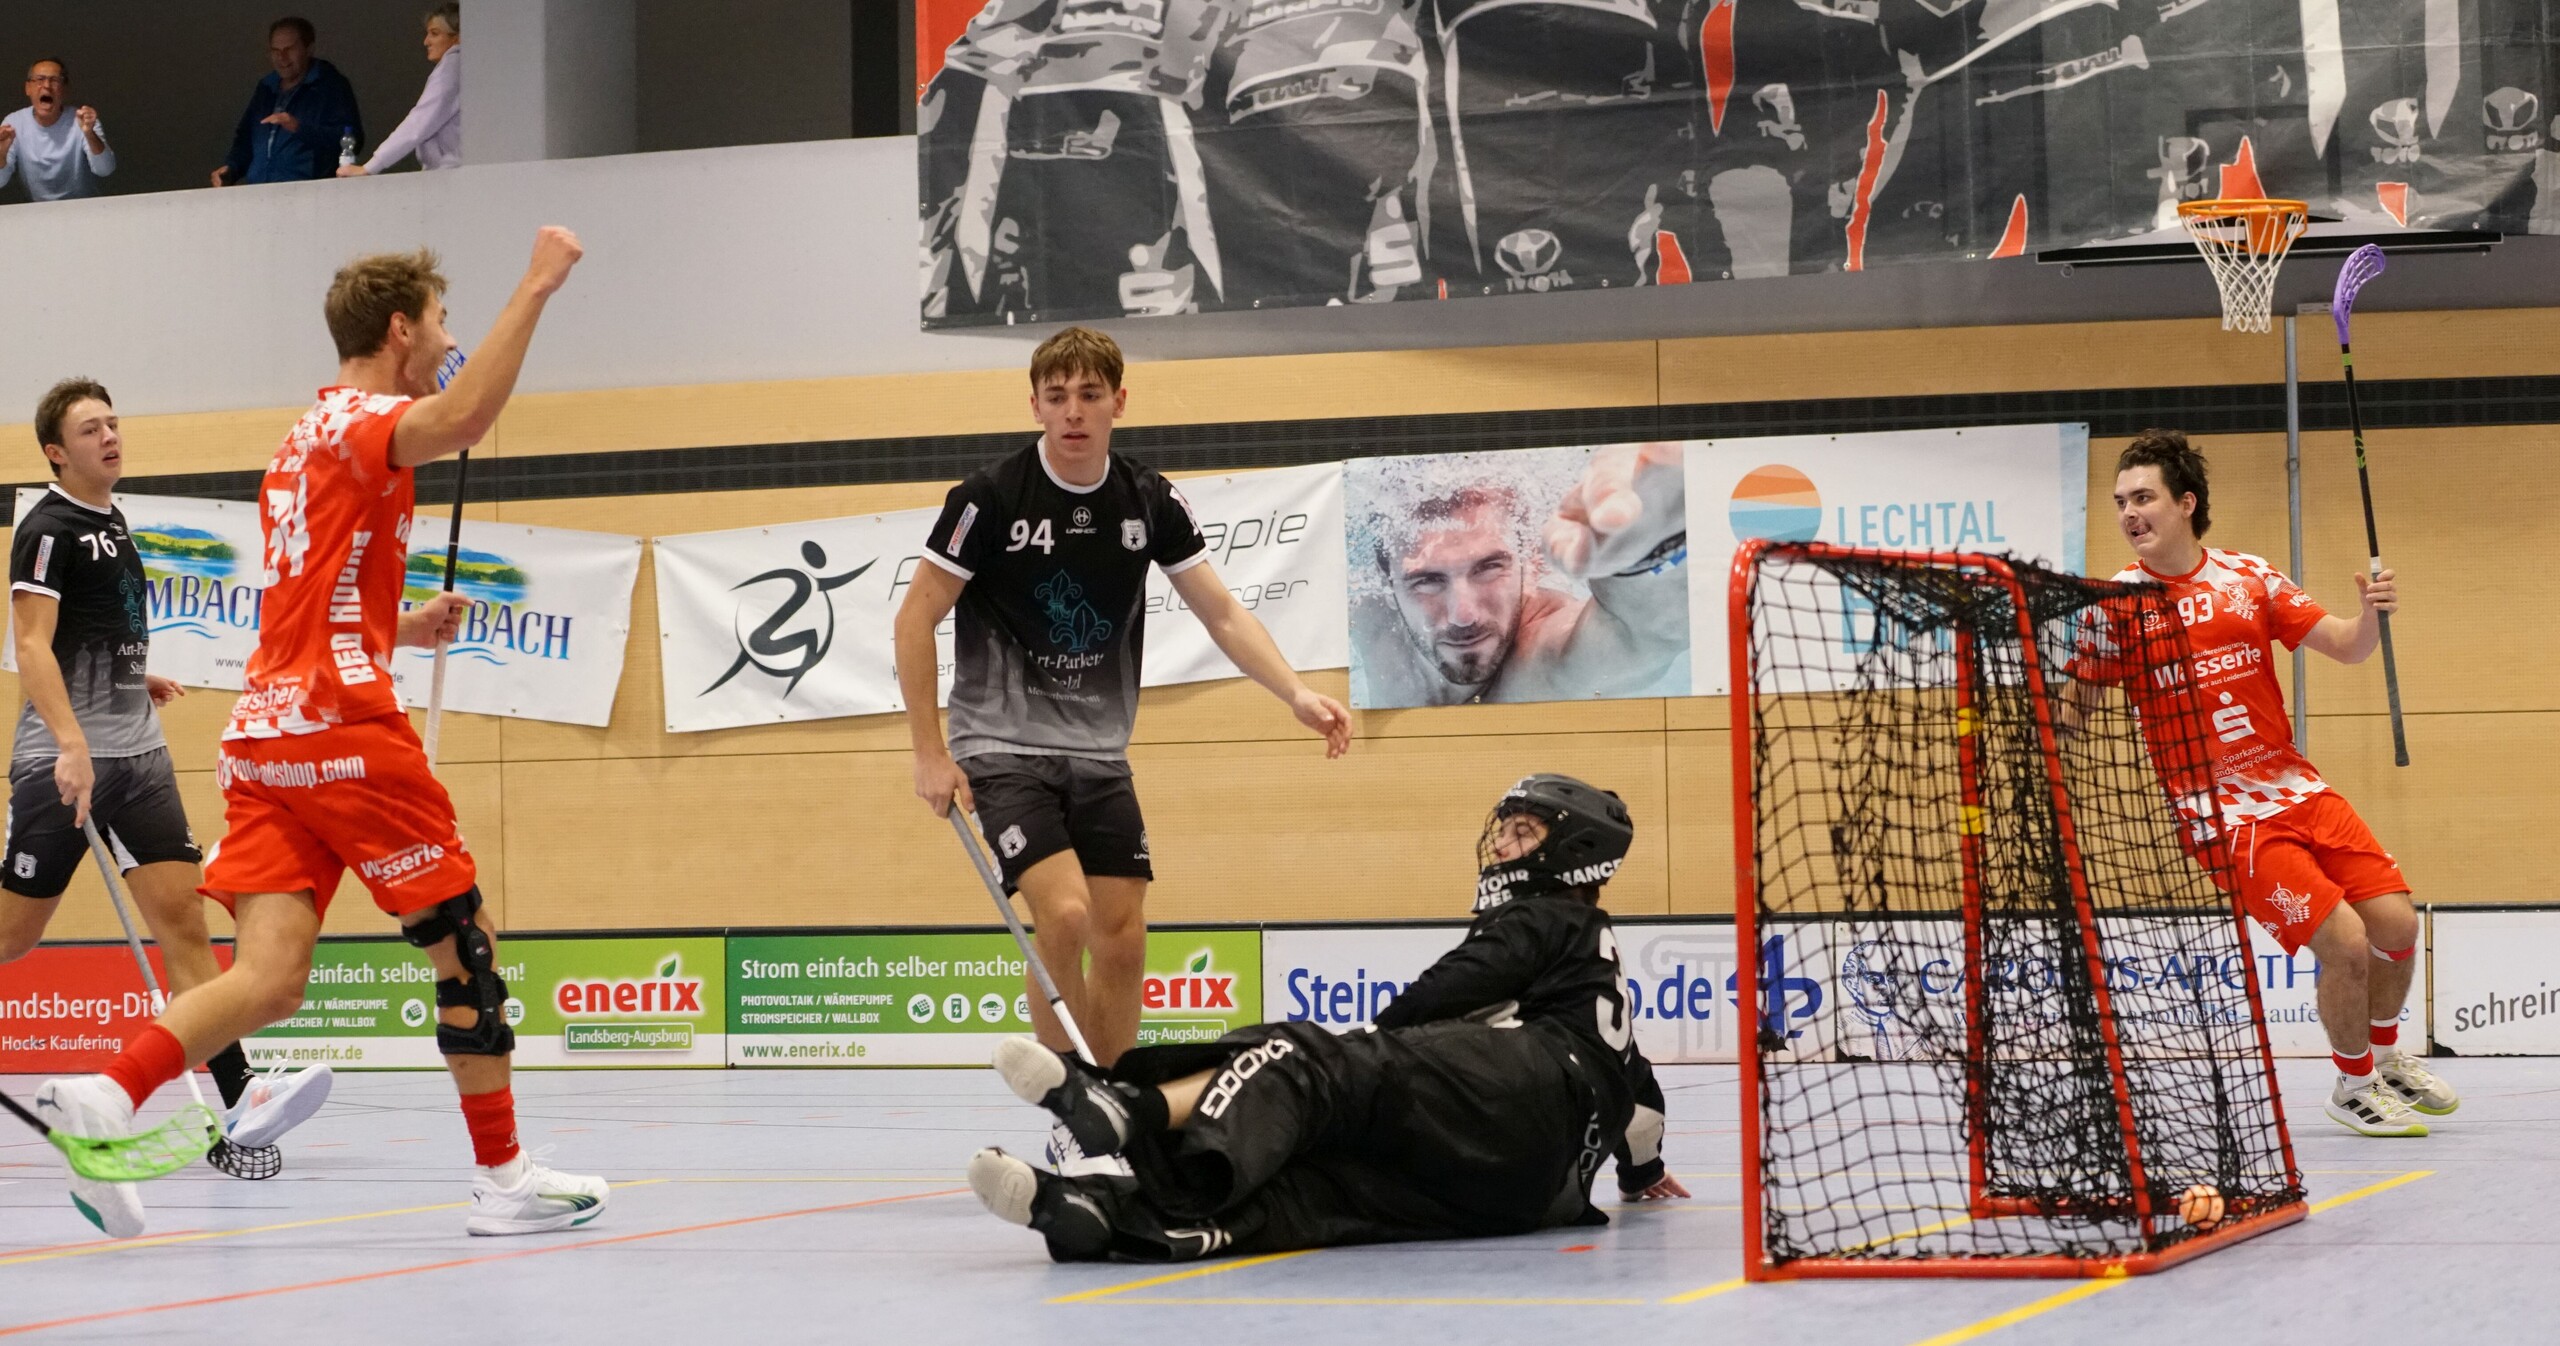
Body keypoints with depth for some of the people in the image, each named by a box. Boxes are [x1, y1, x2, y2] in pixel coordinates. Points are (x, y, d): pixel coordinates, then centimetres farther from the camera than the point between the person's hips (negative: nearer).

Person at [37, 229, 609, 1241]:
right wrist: (535, 289, -26)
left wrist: (396, 630, 25)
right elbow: (459, 421, -29)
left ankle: (104, 1098, -23)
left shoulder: (300, 443, 24)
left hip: (264, 730, 8)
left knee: (271, 976, -4)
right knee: (464, 945, 3)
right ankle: (504, 1179, 9)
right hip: (344, 729, -8)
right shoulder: (362, 418, -5)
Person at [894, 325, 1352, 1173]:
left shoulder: (1149, 502, 0)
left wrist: (1299, 696, -10)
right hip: (1004, 746, -5)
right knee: (1063, 913, -22)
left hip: (1099, 754, 5)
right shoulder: (991, 497, -13)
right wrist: (930, 752, -11)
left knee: (1122, 941, 1)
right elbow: (916, 618, -8)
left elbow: (1222, 614, 4)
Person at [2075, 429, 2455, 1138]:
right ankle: (2352, 1087, 12)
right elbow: (2074, 704, 0)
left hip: (2299, 787, 4)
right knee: (2345, 942, -15)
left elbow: (2346, 647, 4)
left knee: (2396, 923, 0)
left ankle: (2385, 1056, 30)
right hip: (2222, 812, -4)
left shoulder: (2249, 577, 4)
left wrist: (2371, 612, -16)